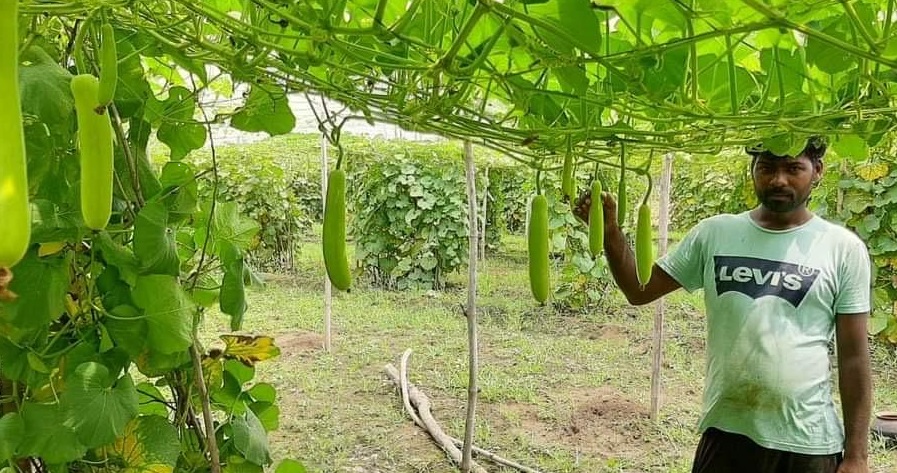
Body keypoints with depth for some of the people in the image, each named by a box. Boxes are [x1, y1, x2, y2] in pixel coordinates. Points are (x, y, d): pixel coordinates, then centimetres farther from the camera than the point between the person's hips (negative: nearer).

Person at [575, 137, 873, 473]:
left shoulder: (844, 248, -4)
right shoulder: (714, 234, 0)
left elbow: (854, 357, -2)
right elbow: (639, 290, 1)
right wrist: (610, 232, -13)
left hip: (807, 444, -1)